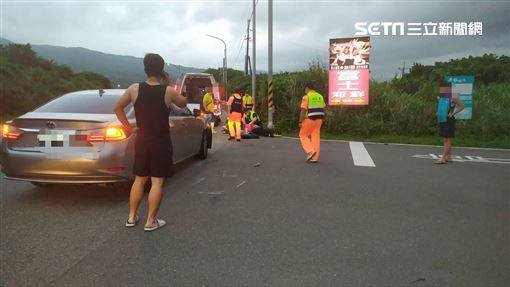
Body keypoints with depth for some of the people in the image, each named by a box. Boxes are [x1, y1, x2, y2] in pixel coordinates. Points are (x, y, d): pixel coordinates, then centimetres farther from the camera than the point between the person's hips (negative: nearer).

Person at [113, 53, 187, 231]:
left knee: (139, 179, 15)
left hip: (141, 140, 3)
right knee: (157, 181, 3)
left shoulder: (134, 89, -4)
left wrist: (128, 128, 8)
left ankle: (131, 217, 23)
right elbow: (183, 104, 9)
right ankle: (151, 221, 9)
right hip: (161, 142, -3)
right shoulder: (168, 92, -10)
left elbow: (117, 108, 1)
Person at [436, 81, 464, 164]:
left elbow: (462, 106, -9)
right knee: (445, 140, 11)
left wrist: (452, 114, -16)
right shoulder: (441, 98, 12)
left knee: (447, 140, -9)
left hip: (449, 122, -8)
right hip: (442, 122, 8)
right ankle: (449, 157, 19)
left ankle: (443, 158, -12)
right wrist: (438, 113, 12)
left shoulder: (452, 98, -10)